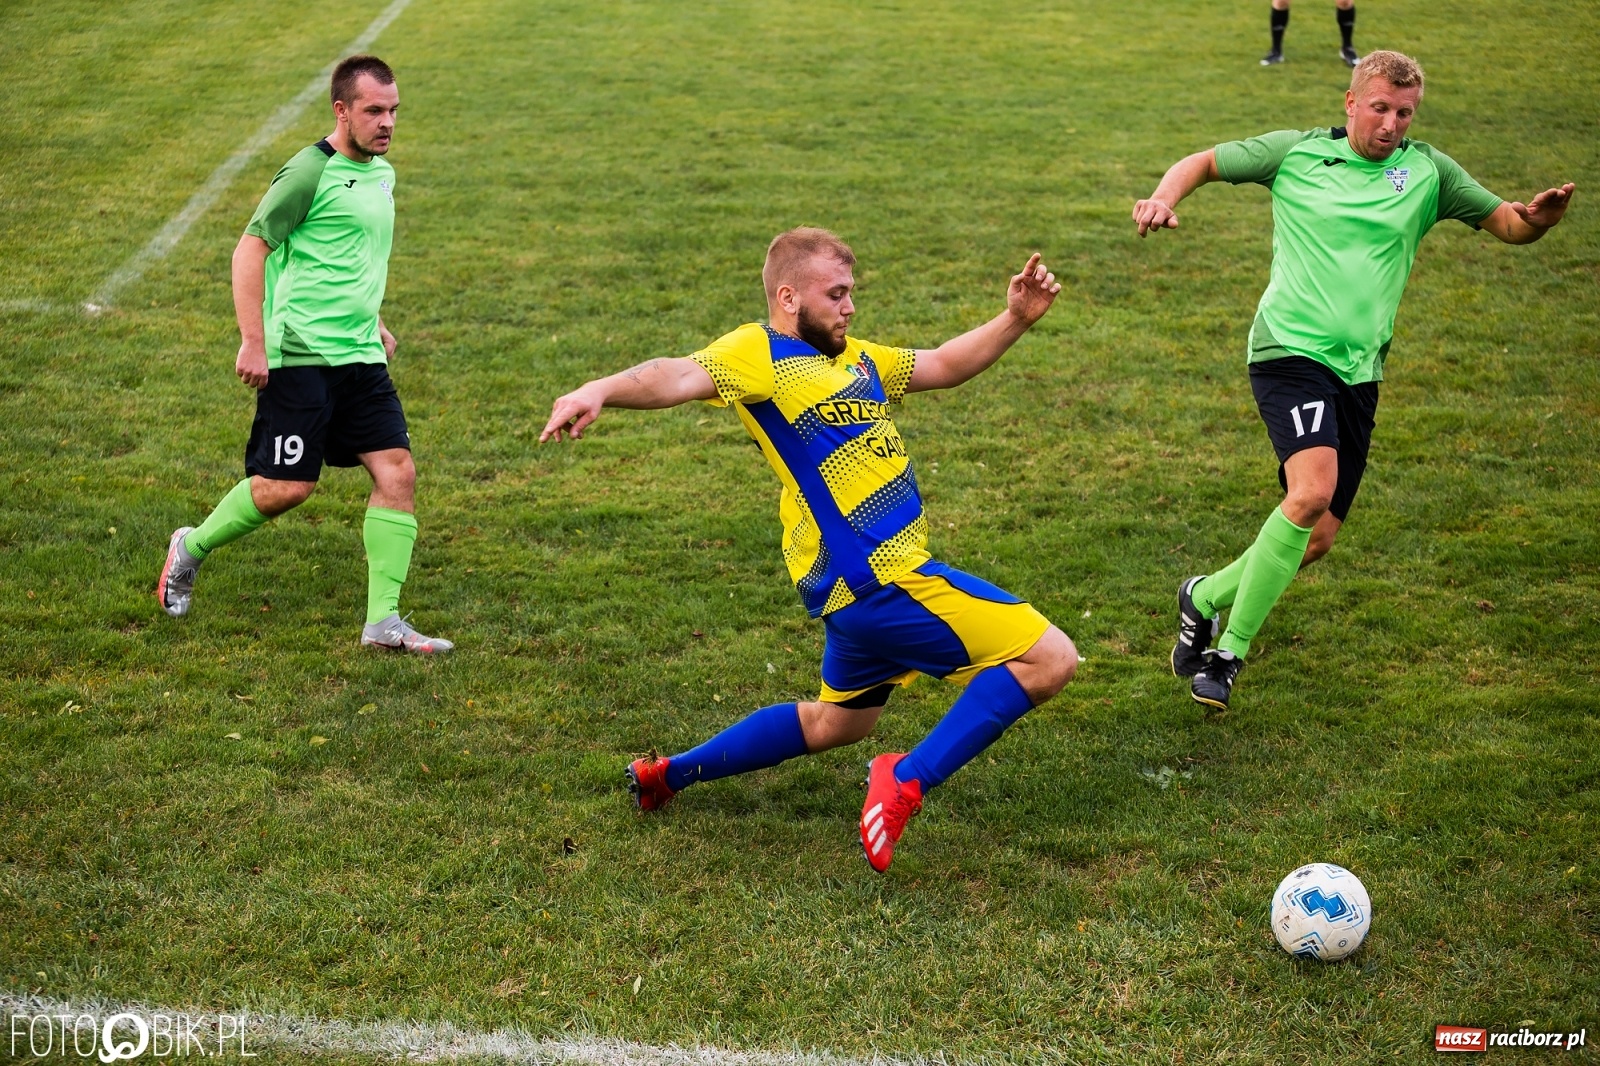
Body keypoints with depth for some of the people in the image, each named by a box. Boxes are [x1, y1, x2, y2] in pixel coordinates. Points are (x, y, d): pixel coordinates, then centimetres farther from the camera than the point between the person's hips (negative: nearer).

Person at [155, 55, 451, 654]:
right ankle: (192, 548, 22)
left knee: (396, 471, -5)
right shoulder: (309, 172, -10)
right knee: (287, 486, -6)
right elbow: (250, 250, -11)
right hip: (300, 355, -7)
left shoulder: (381, 173, 15)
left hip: (361, 358, 7)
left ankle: (383, 622, -2)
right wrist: (252, 341, -16)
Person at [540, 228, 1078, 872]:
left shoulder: (856, 358, 17)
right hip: (878, 576, -10)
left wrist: (1015, 319, 13)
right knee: (1050, 658, -11)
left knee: (838, 724, 29)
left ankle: (669, 775, 36)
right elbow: (682, 377, -28)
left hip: (863, 582, 10)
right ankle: (907, 782, -12)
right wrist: (600, 391, -47)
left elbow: (944, 367, 27)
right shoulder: (761, 352, -10)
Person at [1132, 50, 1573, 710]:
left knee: (1317, 542, 4)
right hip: (1291, 350, -5)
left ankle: (1205, 597, 30)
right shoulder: (1295, 152, 4)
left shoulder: (1427, 172, 10)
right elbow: (1205, 162, 14)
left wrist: (1537, 217, -13)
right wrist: (1165, 198, -6)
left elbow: (1506, 223, 11)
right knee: (1312, 489, -28)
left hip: (1359, 371, 5)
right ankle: (1230, 650, -16)